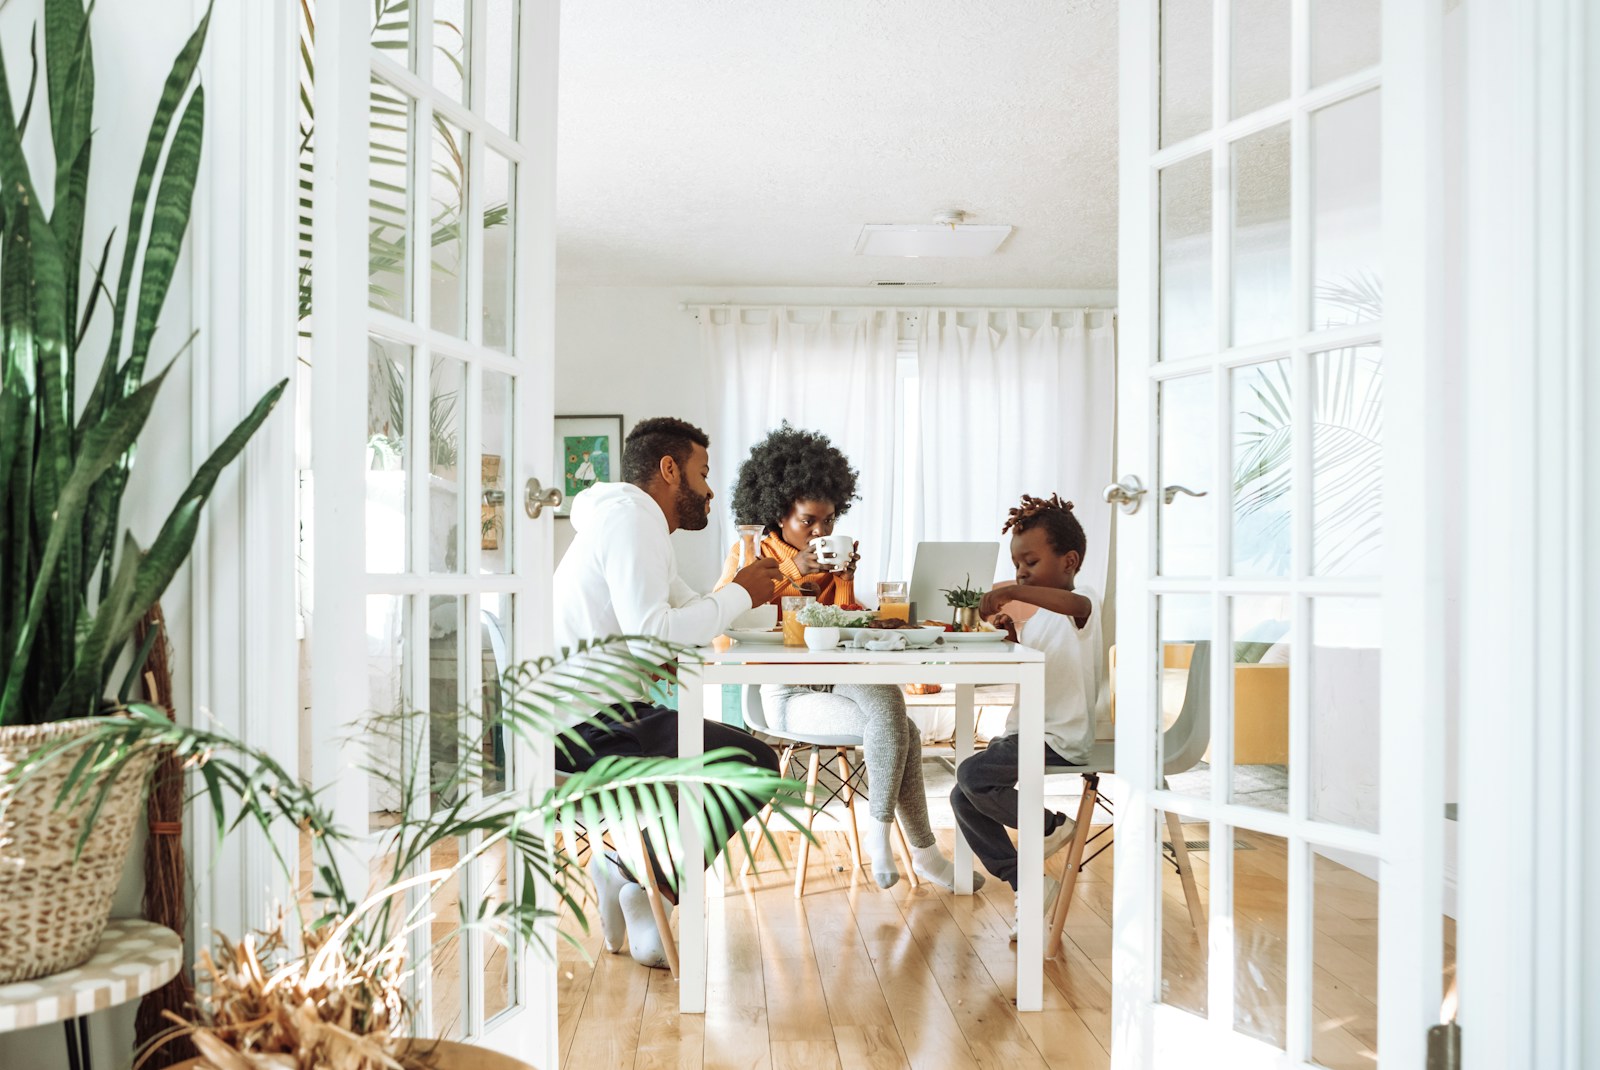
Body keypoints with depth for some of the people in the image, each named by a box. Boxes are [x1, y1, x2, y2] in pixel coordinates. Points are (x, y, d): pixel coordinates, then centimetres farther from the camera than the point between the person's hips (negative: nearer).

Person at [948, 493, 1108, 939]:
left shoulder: (1085, 605, -11)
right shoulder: (1040, 616, 17)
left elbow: (1076, 603, -37)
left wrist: (1013, 592, -44)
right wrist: (1013, 638, 4)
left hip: (1060, 741, -9)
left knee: (972, 774, -24)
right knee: (963, 799, 1)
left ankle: (1051, 825, -1)